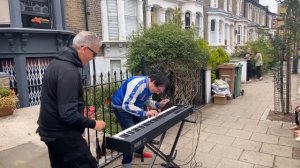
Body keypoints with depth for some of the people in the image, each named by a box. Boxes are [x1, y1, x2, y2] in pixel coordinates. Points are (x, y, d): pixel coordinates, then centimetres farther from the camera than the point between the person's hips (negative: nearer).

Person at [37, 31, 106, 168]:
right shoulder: (69, 71, -25)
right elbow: (68, 114, -28)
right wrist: (92, 124, -14)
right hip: (63, 135, -10)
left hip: (51, 131, 10)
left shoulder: (57, 62, 8)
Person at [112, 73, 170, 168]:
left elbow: (147, 101, 7)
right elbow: (126, 105, -38)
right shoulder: (137, 84, -35)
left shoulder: (150, 87, -7)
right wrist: (145, 113, -43)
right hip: (121, 107, -9)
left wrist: (158, 104, -12)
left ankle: (139, 152, 36)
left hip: (134, 106, 9)